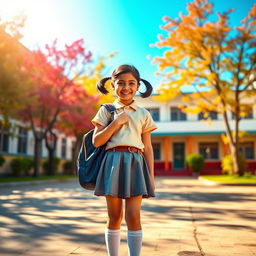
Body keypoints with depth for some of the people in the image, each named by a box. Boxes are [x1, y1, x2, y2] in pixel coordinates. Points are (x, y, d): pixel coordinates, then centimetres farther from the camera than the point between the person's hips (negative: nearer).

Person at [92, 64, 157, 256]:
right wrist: (116, 122, -8)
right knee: (114, 217, 4)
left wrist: (151, 177, 4)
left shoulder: (143, 114, 11)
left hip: (135, 163, 1)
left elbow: (148, 148, 10)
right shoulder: (106, 110, 8)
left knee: (133, 216, -6)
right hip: (113, 162, 0)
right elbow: (96, 141, 0)